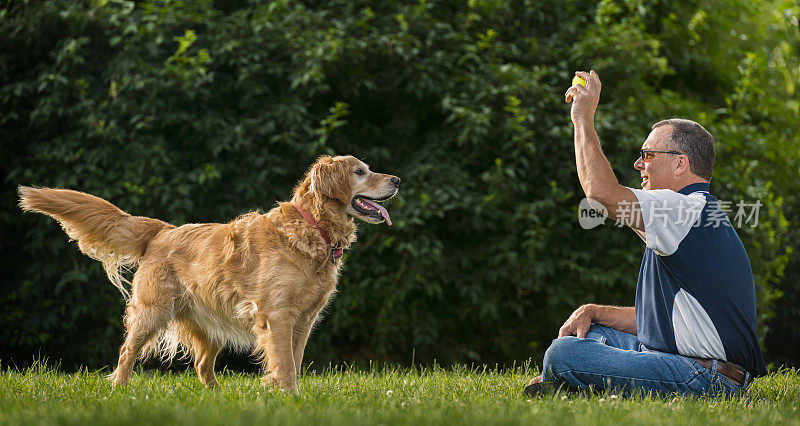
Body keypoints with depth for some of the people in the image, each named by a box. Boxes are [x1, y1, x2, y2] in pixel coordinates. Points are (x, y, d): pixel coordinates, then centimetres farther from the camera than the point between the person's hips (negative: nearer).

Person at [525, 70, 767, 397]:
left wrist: (583, 118, -10)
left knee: (562, 355, -22)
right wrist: (594, 312, 10)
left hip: (703, 380, -11)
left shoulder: (689, 210, -12)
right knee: (584, 332, 24)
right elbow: (656, 320, 24)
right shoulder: (700, 212, 23)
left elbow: (602, 191, -24)